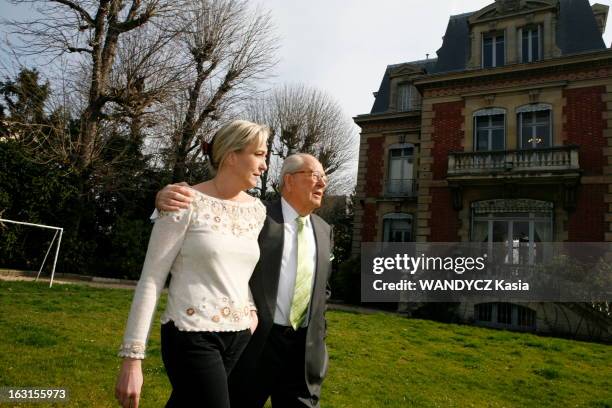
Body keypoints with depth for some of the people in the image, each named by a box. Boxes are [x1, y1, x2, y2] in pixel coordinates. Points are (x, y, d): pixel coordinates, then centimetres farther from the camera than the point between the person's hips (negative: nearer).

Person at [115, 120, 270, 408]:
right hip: (191, 336, -6)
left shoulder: (257, 210, 6)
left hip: (239, 337, 6)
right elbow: (150, 280, -10)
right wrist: (132, 357, -12)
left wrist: (250, 309, 10)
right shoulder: (186, 203, -12)